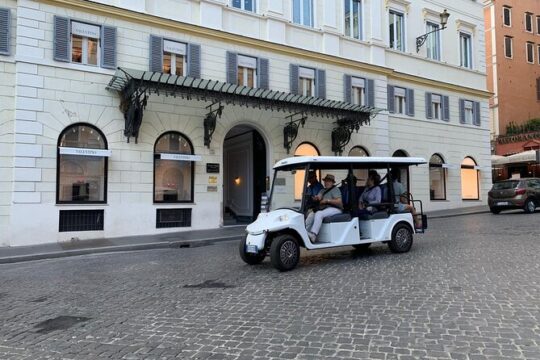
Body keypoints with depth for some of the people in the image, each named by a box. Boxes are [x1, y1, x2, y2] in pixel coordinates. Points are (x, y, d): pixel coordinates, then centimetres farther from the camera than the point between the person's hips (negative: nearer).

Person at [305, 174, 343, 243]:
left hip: (334, 209, -7)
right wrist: (316, 198, -19)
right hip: (323, 209, 7)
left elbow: (339, 202, -10)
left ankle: (313, 235, -41)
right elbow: (318, 197, 6)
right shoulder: (323, 190, 24)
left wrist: (327, 200, -16)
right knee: (311, 214, -15)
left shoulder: (335, 189, 2)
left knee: (319, 214, -31)